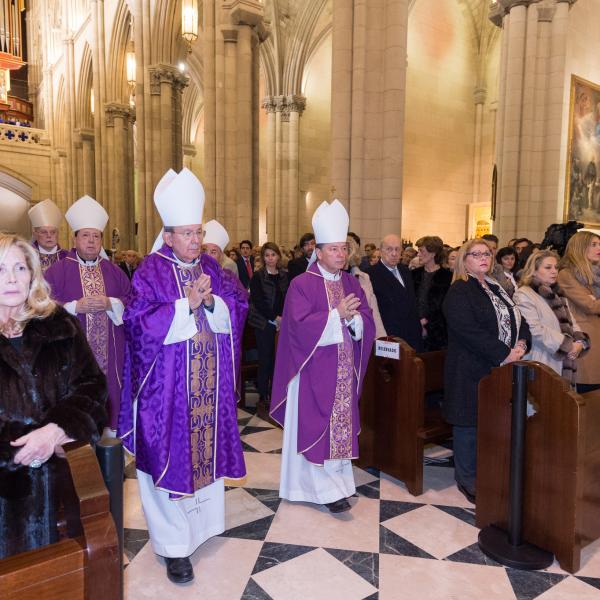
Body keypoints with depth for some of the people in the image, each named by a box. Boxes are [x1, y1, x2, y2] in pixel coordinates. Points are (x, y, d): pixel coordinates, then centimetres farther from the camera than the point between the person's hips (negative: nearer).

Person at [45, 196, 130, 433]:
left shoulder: (113, 270, 10)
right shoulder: (58, 270, 1)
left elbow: (132, 301, 5)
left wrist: (110, 304, -13)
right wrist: (75, 306, -18)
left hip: (109, 352, 3)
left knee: (109, 394, 6)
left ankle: (111, 432, 20)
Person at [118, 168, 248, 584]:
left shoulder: (212, 268, 8)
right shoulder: (150, 272, -6)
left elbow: (236, 312, 2)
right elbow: (141, 323, -16)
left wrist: (210, 301, -16)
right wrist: (187, 305, -19)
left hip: (209, 384, 5)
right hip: (168, 385, -4)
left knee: (207, 445, 14)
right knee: (171, 454, 1)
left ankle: (202, 517, 34)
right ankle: (174, 545, 12)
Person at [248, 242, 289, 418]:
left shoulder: (284, 276, 10)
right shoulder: (258, 276, -3)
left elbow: (287, 299, 10)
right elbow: (258, 301, -9)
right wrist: (275, 318, -13)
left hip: (281, 323, 4)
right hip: (264, 324, -4)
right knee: (265, 360, -2)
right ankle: (263, 400, 10)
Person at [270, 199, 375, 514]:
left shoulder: (352, 283, 9)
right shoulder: (302, 284, -8)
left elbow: (367, 322, 3)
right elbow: (300, 324, -18)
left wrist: (353, 318, -18)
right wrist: (336, 315, -21)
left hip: (345, 369, 6)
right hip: (314, 370, -5)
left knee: (342, 423, 12)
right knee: (317, 425, 1)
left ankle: (338, 479, 27)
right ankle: (328, 488, 11)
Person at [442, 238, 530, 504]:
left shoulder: (497, 289, 16)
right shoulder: (458, 292, -10)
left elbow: (518, 319, 18)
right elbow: (470, 331, -20)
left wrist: (522, 343, -3)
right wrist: (504, 353, -19)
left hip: (501, 369, 7)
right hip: (471, 371, -7)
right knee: (470, 422, 2)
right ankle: (467, 479, 17)